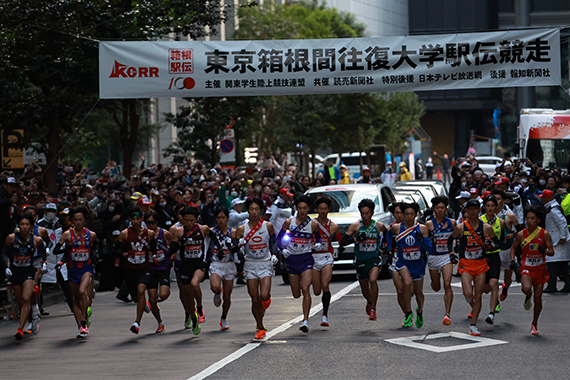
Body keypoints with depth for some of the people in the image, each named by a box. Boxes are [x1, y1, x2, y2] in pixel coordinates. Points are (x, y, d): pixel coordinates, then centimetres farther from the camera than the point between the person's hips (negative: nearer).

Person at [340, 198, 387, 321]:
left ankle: (373, 309, -20)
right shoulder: (355, 226, -7)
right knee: (364, 288, 14)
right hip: (361, 260, 2)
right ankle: (369, 302, 48)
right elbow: (342, 242, -10)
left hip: (374, 259, -2)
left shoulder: (379, 226, -5)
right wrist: (356, 239, -24)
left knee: (373, 280, -28)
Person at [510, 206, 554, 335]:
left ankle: (534, 324, 26)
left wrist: (544, 251, -27)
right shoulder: (521, 234, -6)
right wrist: (512, 260, -3)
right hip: (526, 268, -1)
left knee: (538, 299, 4)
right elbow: (513, 247, 12)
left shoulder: (544, 234, -8)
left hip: (540, 268, 1)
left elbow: (552, 252, -6)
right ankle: (527, 297, 9)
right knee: (526, 288, -30)